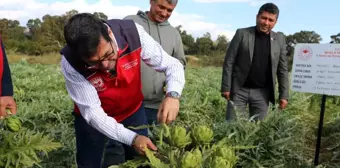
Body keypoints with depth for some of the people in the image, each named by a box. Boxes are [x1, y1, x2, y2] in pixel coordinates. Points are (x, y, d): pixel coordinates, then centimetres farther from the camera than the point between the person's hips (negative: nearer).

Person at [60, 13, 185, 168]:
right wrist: (132, 138, -36)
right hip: (94, 118, -1)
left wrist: (173, 94, -39)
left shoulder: (133, 33, -28)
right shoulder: (71, 63, -30)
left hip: (133, 110, 2)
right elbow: (92, 113, -26)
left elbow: (172, 64, -19)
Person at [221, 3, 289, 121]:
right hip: (239, 90, -1)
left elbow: (282, 69, 6)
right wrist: (226, 87, -9)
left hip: (262, 92, 2)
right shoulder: (242, 33, -2)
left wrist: (284, 94, 1)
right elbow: (229, 61, -4)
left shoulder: (279, 39, 5)